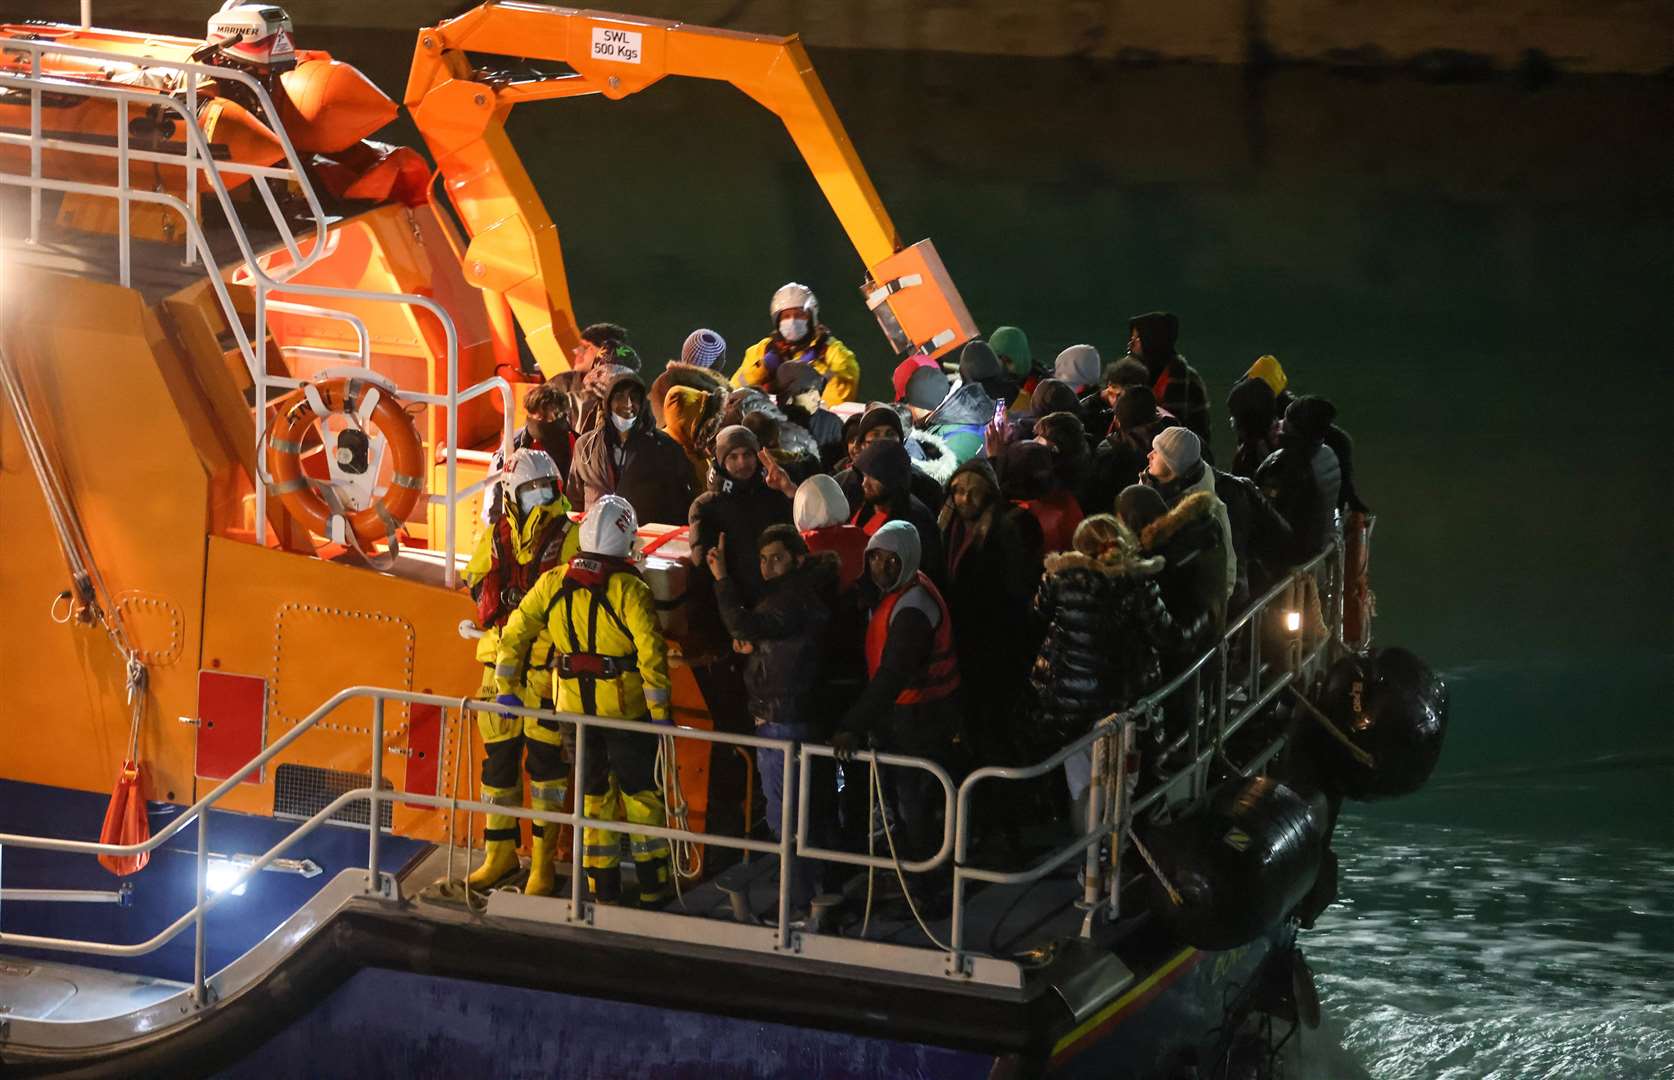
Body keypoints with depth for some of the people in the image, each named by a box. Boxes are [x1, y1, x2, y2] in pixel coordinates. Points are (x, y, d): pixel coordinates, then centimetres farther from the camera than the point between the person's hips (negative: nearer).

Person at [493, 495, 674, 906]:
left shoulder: (552, 583, -2)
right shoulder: (629, 590, -16)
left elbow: (513, 635, 2)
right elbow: (651, 653, -19)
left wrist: (507, 688, 11)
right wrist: (660, 712, -13)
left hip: (574, 707, 3)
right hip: (624, 707, -3)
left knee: (593, 792, 14)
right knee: (640, 792, 11)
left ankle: (604, 887, 16)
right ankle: (652, 885, 17)